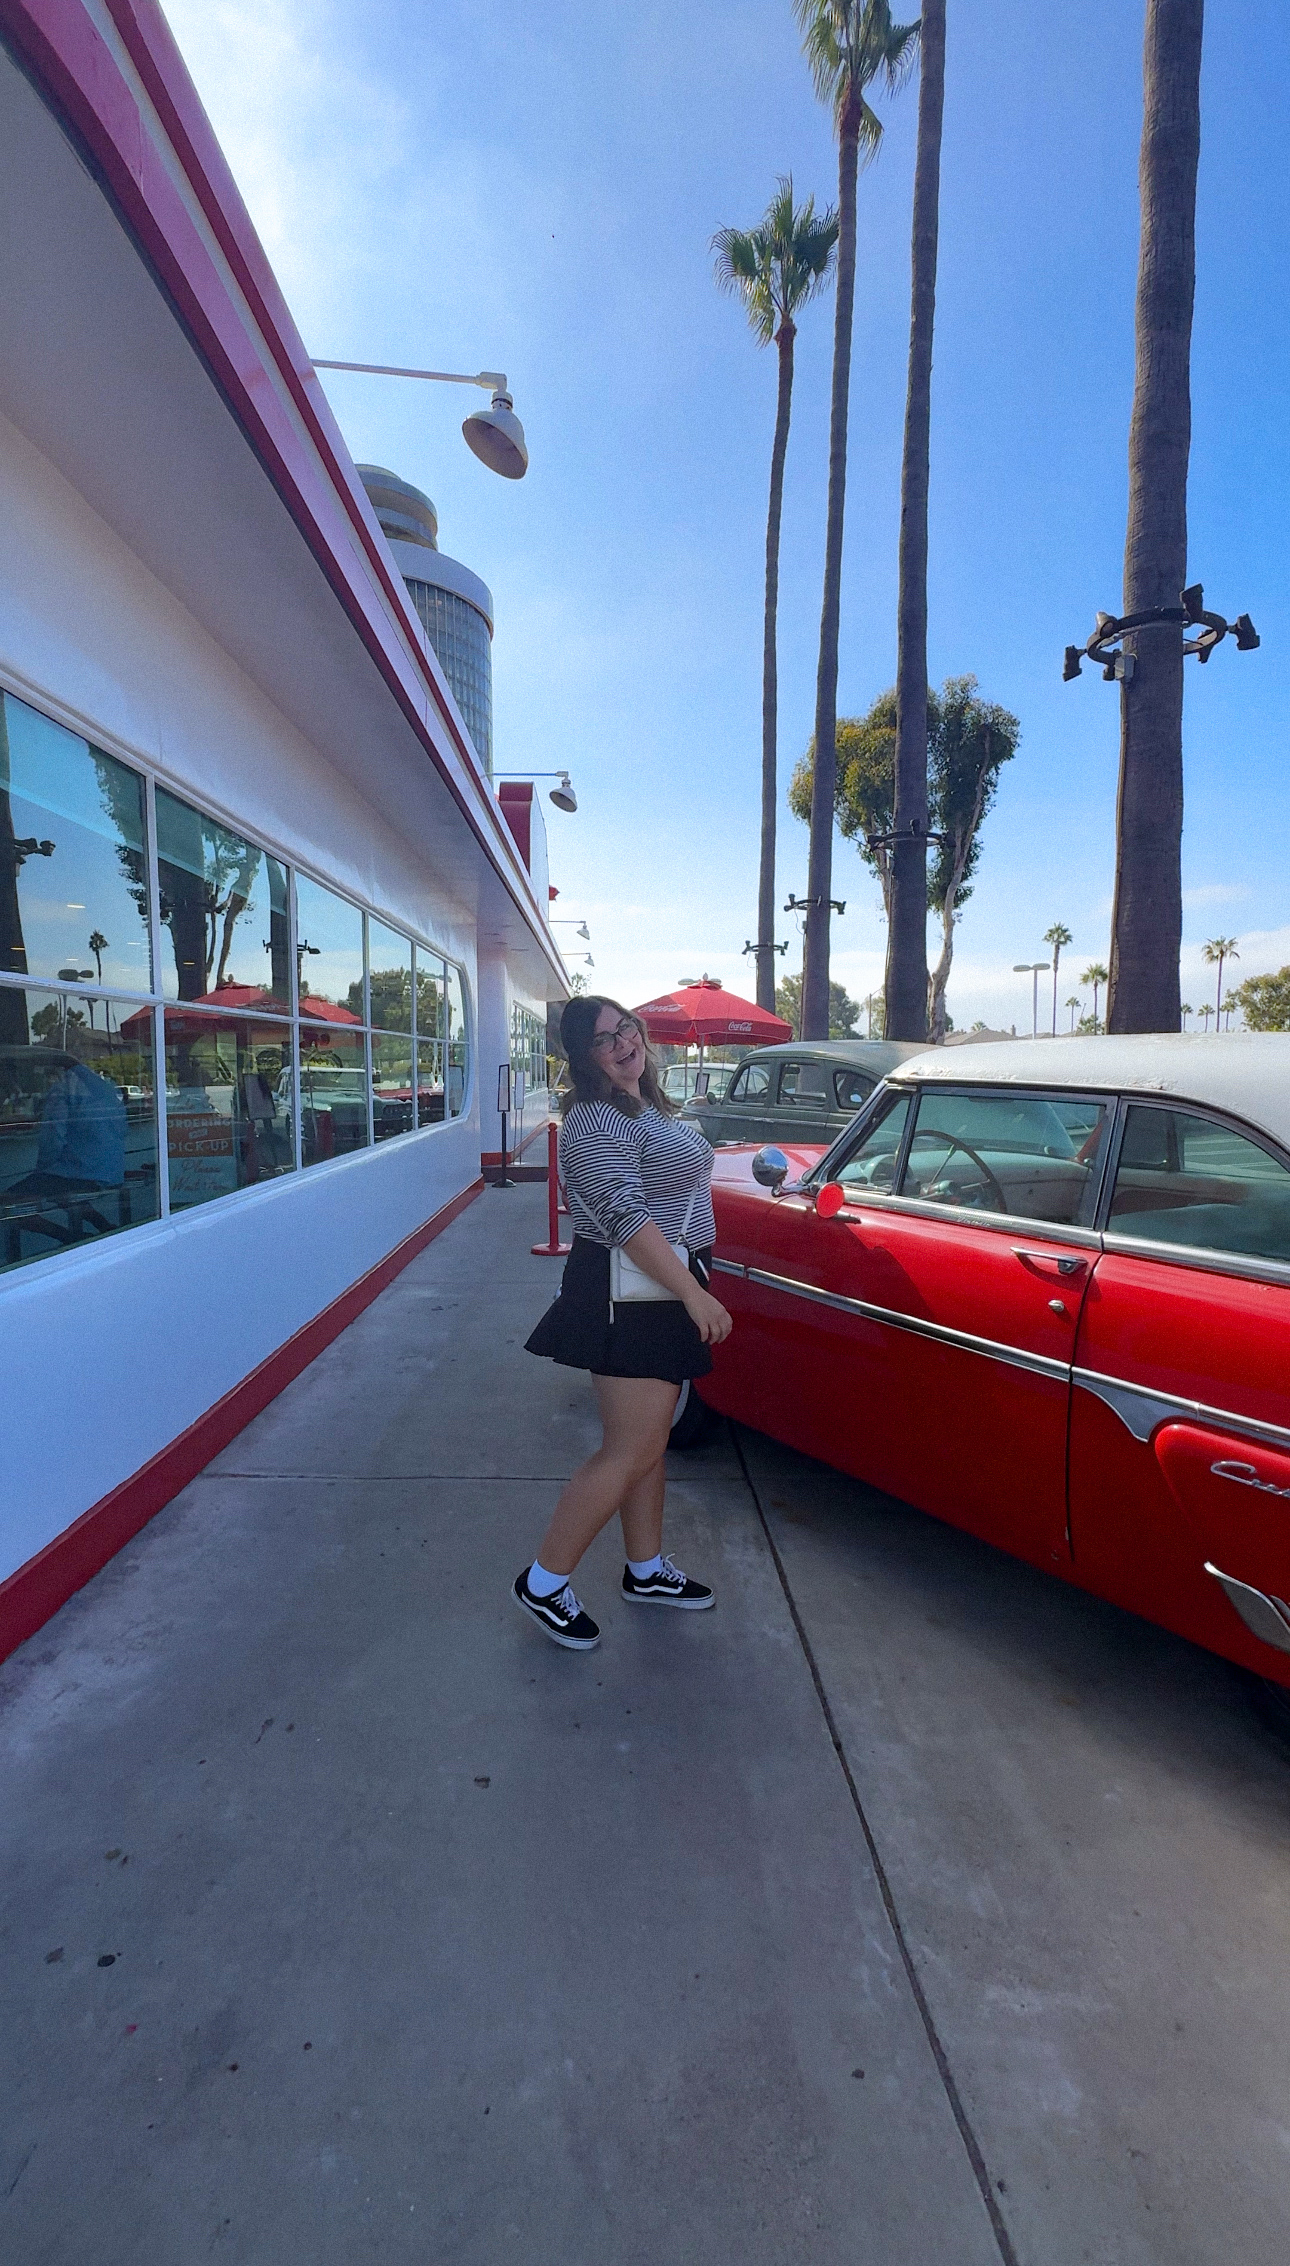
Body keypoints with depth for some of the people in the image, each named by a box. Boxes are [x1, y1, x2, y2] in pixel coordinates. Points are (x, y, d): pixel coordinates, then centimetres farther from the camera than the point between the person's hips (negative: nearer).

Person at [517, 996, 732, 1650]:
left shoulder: (645, 1107, 14)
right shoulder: (596, 1121, -18)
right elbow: (627, 1219, -26)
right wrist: (696, 1294, -26)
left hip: (660, 1294, 10)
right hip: (627, 1297, -10)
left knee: (649, 1440, 18)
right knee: (630, 1453, -3)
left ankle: (647, 1570, 33)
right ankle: (543, 1583, 12)